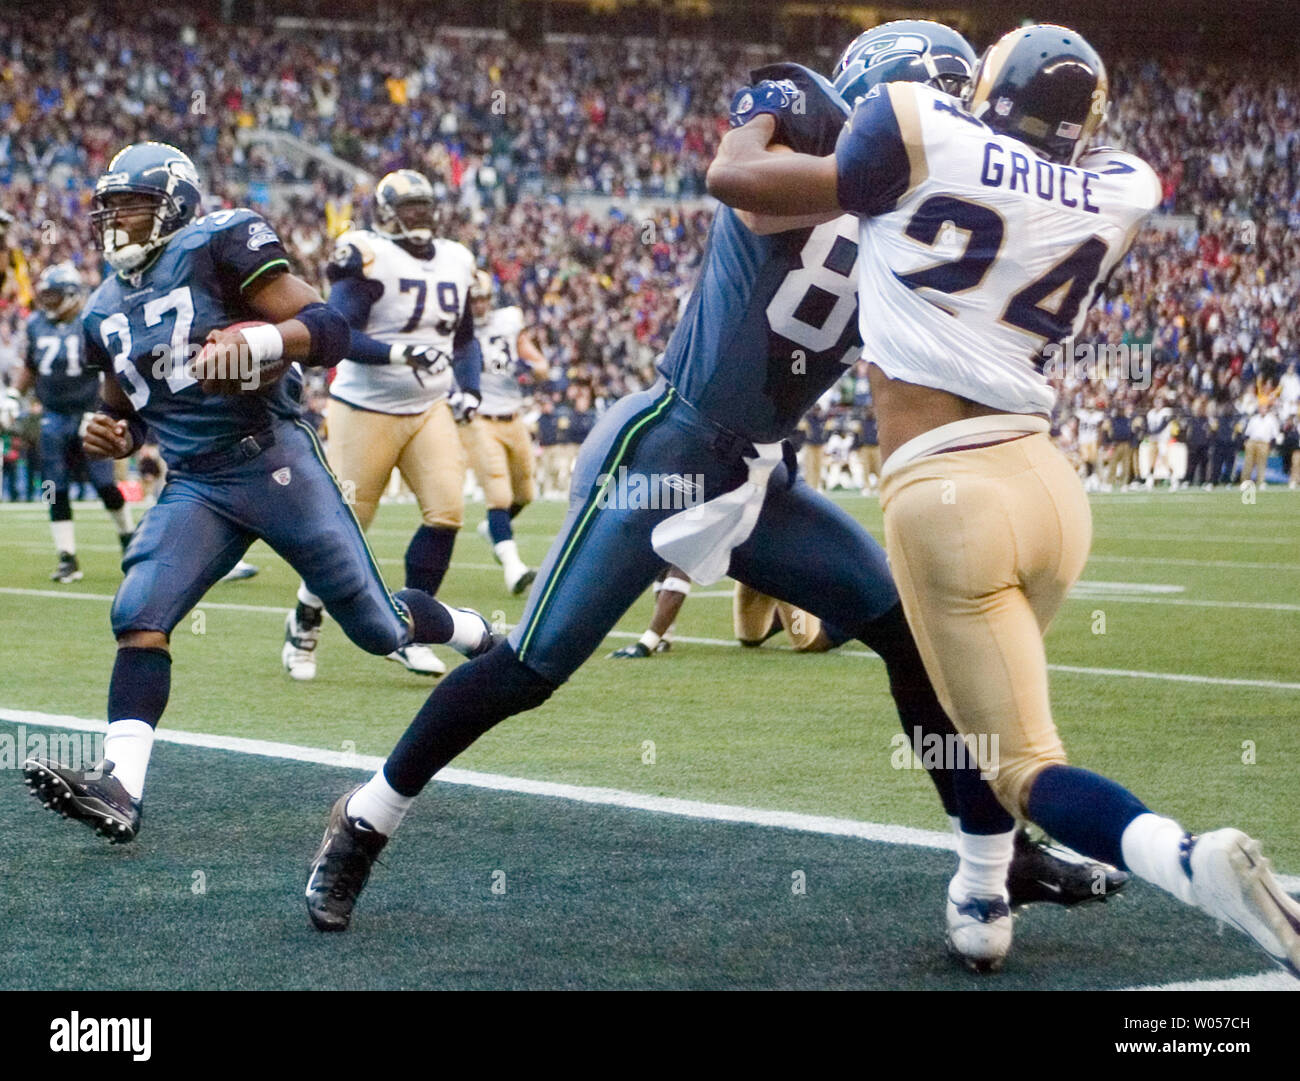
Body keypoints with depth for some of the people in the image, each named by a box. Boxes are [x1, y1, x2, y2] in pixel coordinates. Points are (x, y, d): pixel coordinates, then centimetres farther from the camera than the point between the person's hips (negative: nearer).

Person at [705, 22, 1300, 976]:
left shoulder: (925, 138, -4)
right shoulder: (1121, 194, 8)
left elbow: (736, 176, 3)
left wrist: (765, 111, 24)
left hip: (947, 494, -5)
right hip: (1050, 484, 5)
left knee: (1026, 764, -2)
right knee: (969, 693, 31)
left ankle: (1190, 860, -27)